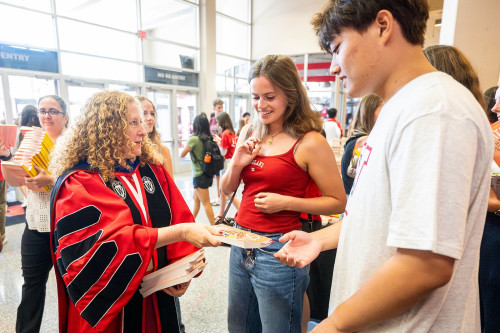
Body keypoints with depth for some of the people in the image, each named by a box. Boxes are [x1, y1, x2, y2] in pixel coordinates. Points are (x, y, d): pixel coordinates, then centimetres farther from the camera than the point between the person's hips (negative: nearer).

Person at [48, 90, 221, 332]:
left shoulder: (152, 169, 1)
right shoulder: (78, 183, -16)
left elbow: (178, 218, -2)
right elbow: (113, 240, -28)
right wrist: (181, 232, -33)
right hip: (111, 304, -5)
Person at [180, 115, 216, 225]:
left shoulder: (194, 139, -16)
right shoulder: (209, 138, 2)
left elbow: (182, 154, -8)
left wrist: (188, 142, 5)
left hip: (199, 175, -8)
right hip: (208, 173, 8)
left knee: (206, 203, -2)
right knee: (196, 198, 23)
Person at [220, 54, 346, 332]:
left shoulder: (309, 142, -14)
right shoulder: (250, 134, 5)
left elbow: (338, 203, -9)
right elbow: (227, 189, 10)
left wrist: (286, 202, -20)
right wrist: (237, 163, -9)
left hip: (278, 250, -6)